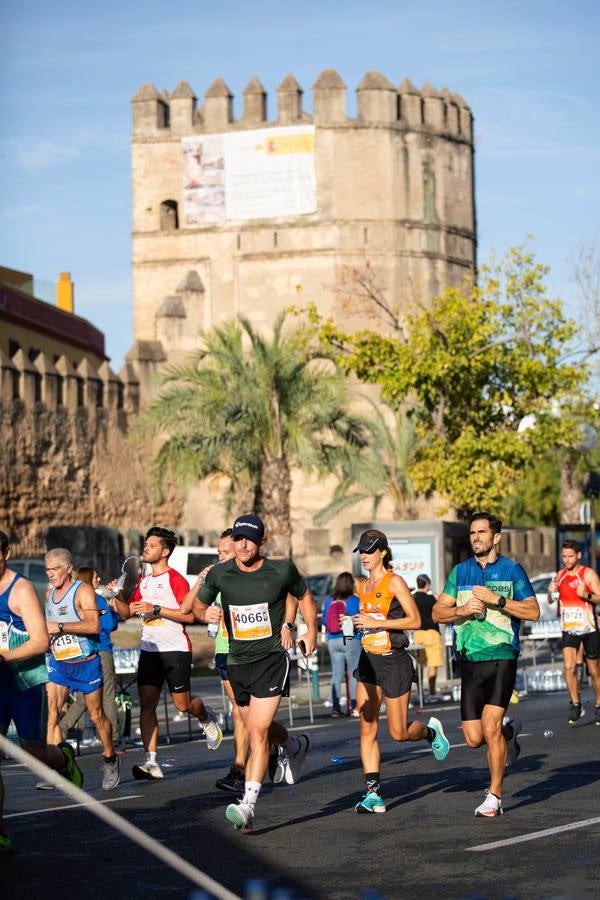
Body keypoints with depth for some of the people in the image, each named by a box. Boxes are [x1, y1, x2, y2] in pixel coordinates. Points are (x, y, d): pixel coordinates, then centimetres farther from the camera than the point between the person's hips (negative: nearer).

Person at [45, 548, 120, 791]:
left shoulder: (83, 591, -13)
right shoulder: (50, 594, 10)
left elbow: (93, 625, -26)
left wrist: (59, 627, -26)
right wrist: (46, 634, 6)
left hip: (86, 664, -6)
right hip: (58, 662, 6)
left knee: (96, 716, 6)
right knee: (52, 713, -10)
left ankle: (110, 760, 26)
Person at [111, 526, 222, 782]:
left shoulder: (175, 579, -7)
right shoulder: (144, 582, 15)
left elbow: (189, 615, -14)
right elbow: (127, 612, 20)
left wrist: (156, 609, -19)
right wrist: (117, 596, 0)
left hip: (175, 648, -6)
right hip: (149, 648, 6)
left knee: (182, 704, 0)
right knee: (147, 703, -7)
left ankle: (207, 717, 36)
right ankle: (151, 763, -10)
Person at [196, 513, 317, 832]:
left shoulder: (282, 570, -7)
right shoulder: (220, 574, -3)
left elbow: (303, 595, 13)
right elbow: (199, 603, 12)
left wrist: (311, 630, 3)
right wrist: (205, 613, -11)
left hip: (272, 660, -4)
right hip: (237, 662, 4)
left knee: (257, 732, -16)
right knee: (259, 728, 19)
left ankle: (248, 805, -18)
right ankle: (294, 747, 52)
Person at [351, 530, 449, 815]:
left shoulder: (394, 582, -9)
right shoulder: (362, 586, 12)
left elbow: (415, 620, -14)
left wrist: (377, 623, -18)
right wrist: (360, 622, 7)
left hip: (394, 662, -6)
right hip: (368, 661, 6)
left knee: (399, 732, -1)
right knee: (367, 730, -4)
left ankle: (431, 731, 32)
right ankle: (374, 794, -4)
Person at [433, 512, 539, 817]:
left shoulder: (511, 569, 2)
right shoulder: (461, 571, 12)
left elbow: (533, 611, -5)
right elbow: (437, 612, 11)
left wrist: (497, 599, -14)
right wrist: (462, 610, -9)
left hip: (502, 657, -4)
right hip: (470, 662, 4)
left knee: (490, 726, -16)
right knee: (474, 738, 1)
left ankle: (494, 796, -4)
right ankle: (509, 733, 35)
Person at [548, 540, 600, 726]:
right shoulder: (560, 575, 7)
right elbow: (551, 601, 14)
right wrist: (551, 592, -8)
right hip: (569, 629, 3)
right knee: (569, 667, -13)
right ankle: (576, 705, -1)